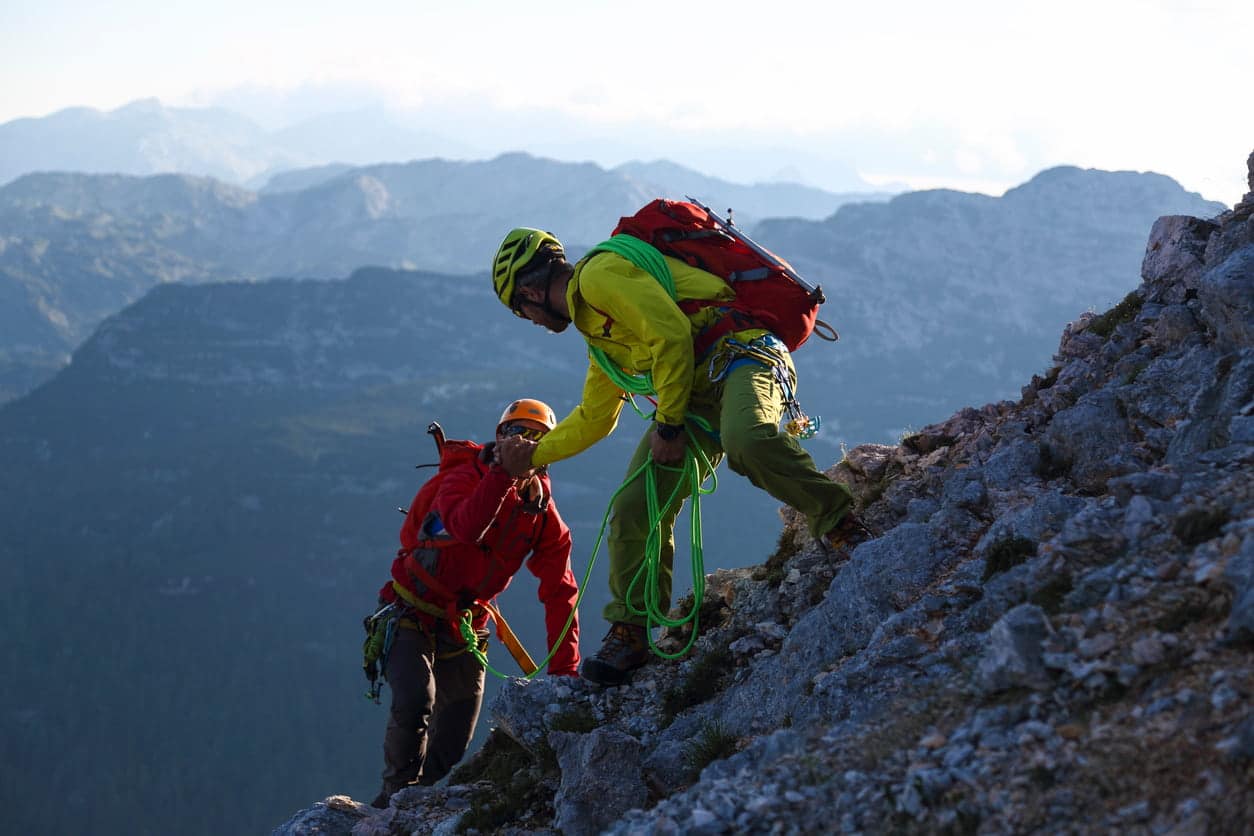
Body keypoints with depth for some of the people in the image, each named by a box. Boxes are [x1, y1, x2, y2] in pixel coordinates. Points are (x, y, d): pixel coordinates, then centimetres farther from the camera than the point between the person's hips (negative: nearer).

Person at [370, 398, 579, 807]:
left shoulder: (544, 517, -2)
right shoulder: (466, 476, -15)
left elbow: (560, 594, -3)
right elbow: (466, 528, -38)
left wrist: (564, 671, -10)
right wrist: (502, 471, -45)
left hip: (464, 628, 5)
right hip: (414, 615, -5)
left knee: (455, 738, 6)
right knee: (414, 701, -26)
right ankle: (398, 793, -7)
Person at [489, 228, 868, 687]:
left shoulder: (598, 274, -7)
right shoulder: (598, 330, 25)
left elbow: (671, 334, -17)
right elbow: (593, 418, 36)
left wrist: (668, 423, -14)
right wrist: (535, 455, 43)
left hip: (741, 354, -9)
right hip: (696, 396, 9)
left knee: (744, 439, -42)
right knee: (634, 508, -1)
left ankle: (839, 523, -29)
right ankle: (629, 632, 10)